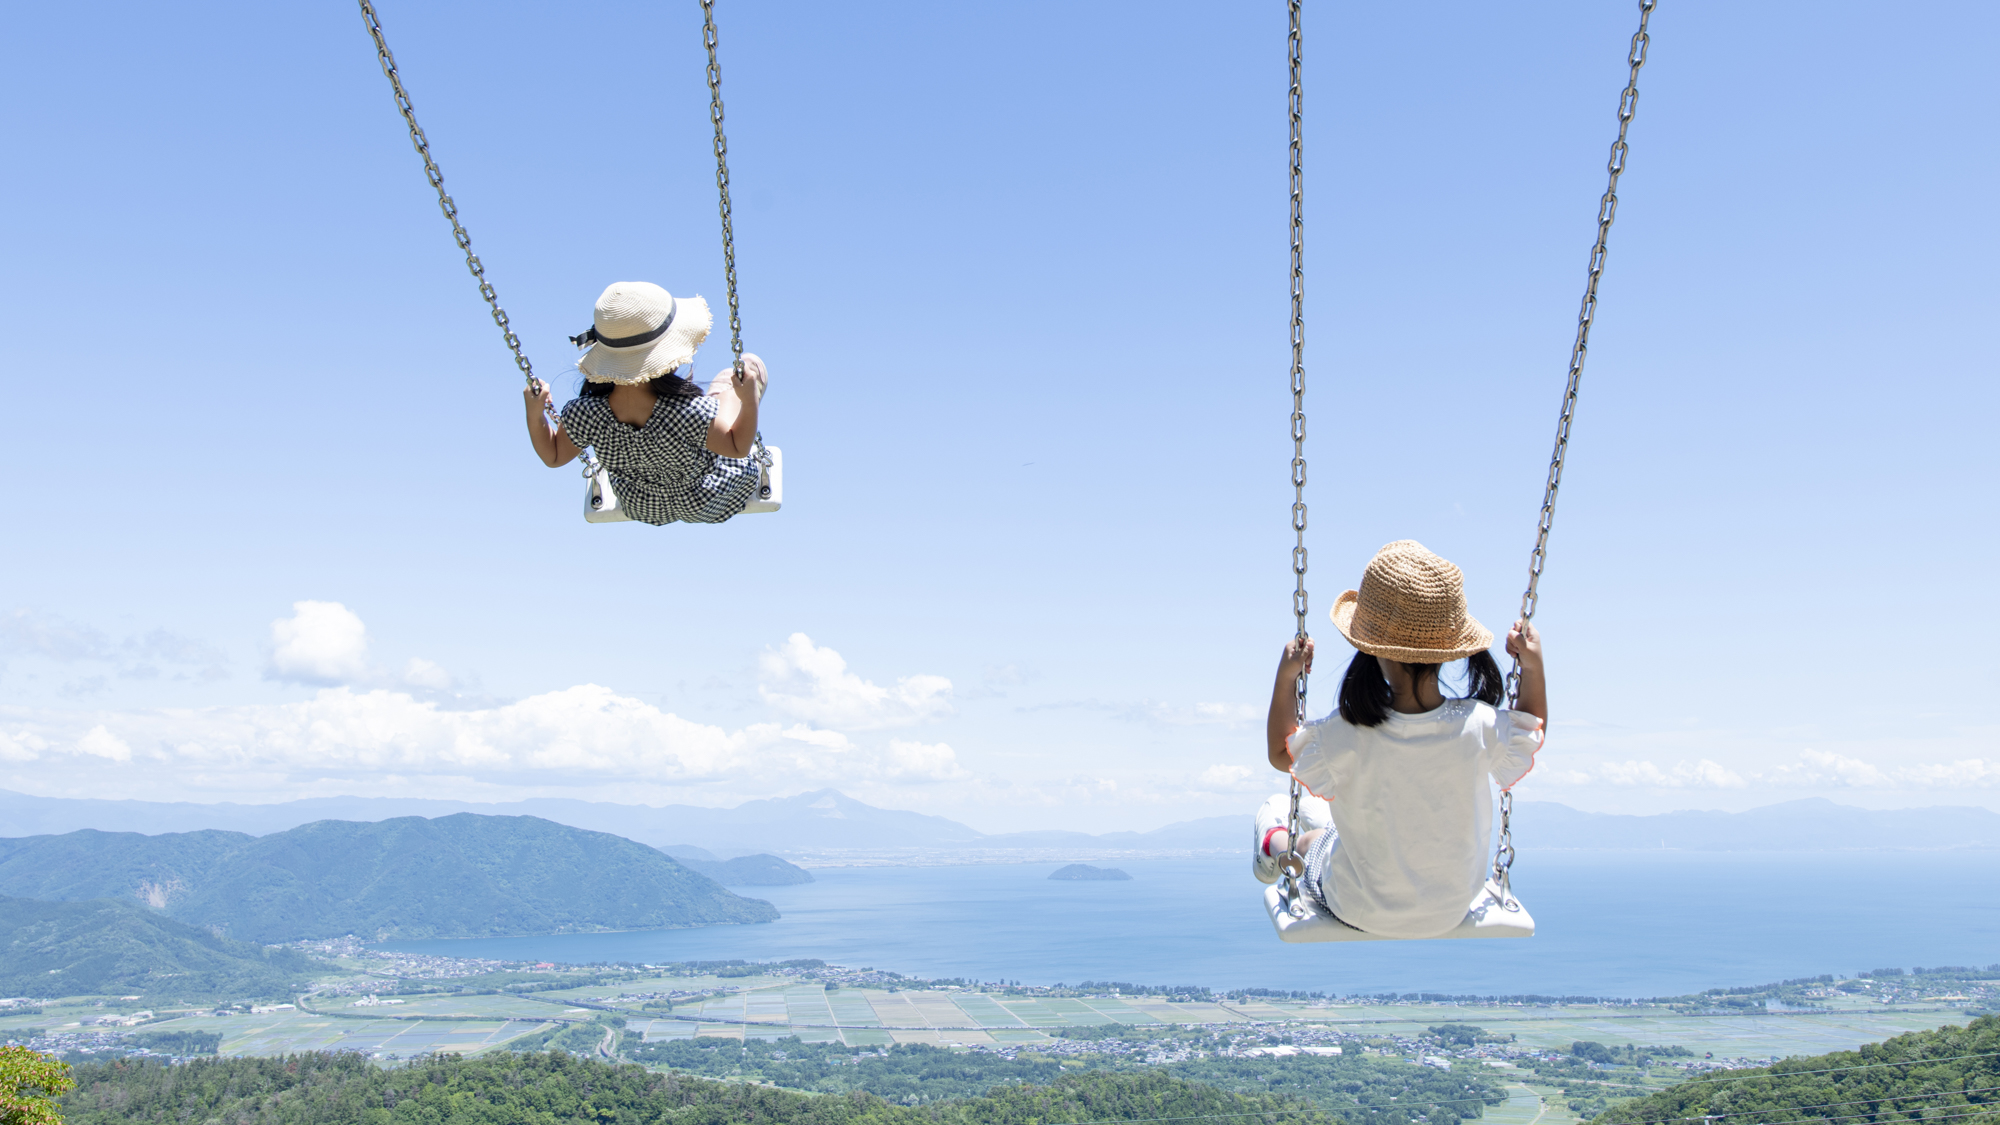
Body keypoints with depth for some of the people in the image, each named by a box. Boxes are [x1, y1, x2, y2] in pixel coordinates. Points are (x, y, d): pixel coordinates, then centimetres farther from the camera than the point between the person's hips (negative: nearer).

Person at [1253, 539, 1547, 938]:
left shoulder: (1346, 737, -33)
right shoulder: (1479, 726, -27)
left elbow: (1279, 753, -12)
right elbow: (1531, 737, -3)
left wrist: (1285, 678, -12)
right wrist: (1534, 666, -4)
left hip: (1363, 913, -3)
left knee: (1276, 807, 25)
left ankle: (1278, 847, 54)